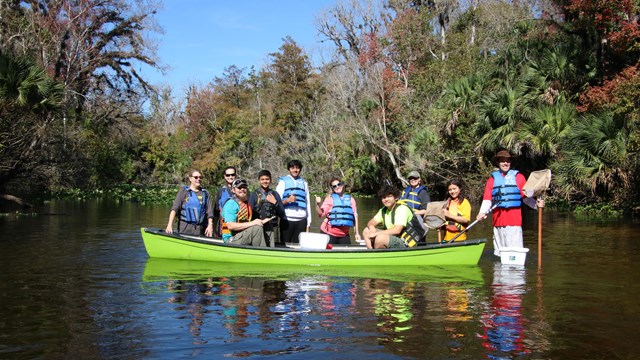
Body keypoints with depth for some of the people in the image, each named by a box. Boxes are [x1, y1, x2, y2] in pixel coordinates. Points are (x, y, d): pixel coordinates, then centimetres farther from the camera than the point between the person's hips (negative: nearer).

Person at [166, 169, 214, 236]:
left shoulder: (205, 193, 13)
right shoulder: (183, 191, 5)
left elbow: (209, 211, 7)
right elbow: (174, 208, -4)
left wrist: (210, 225, -7)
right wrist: (170, 225, -16)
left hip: (200, 229, 2)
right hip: (185, 228, -2)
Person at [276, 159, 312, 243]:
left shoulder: (303, 183, 18)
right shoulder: (283, 181, 8)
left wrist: (308, 223, 16)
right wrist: (287, 200, -17)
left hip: (301, 220, 3)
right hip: (287, 219, -2)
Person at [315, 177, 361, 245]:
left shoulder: (350, 199, 10)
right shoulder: (330, 198, 1)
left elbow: (355, 216, 11)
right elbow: (321, 213, -7)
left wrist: (357, 233, 9)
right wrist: (318, 204, -25)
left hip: (344, 234, 3)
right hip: (329, 234, -3)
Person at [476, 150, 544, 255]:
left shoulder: (518, 177, 11)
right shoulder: (493, 178, 14)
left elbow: (526, 196, 7)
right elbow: (487, 198, 7)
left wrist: (536, 204, -11)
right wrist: (482, 212, -8)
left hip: (514, 216, -2)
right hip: (498, 216, 2)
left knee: (515, 250, -8)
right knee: (499, 250, 6)